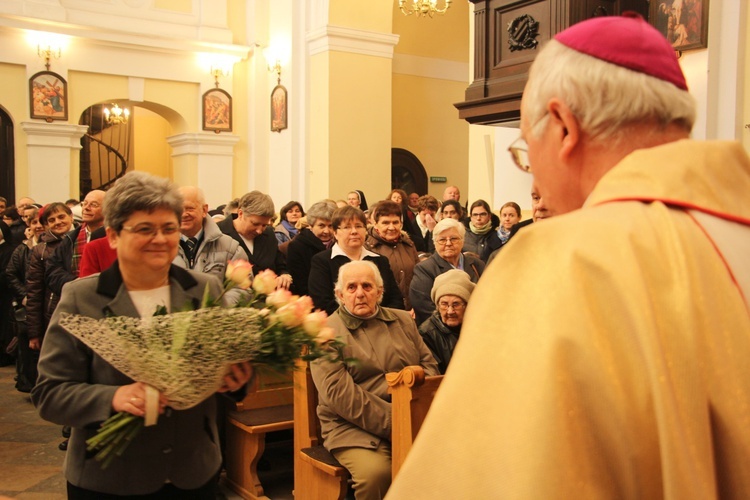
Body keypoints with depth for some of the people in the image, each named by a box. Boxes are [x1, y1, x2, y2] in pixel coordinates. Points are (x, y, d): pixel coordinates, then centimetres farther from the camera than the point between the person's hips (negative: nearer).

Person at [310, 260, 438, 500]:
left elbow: (429, 364, 18)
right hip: (356, 428, -4)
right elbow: (338, 392, -11)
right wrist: (393, 423, -16)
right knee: (375, 471, -33)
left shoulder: (403, 321, 18)